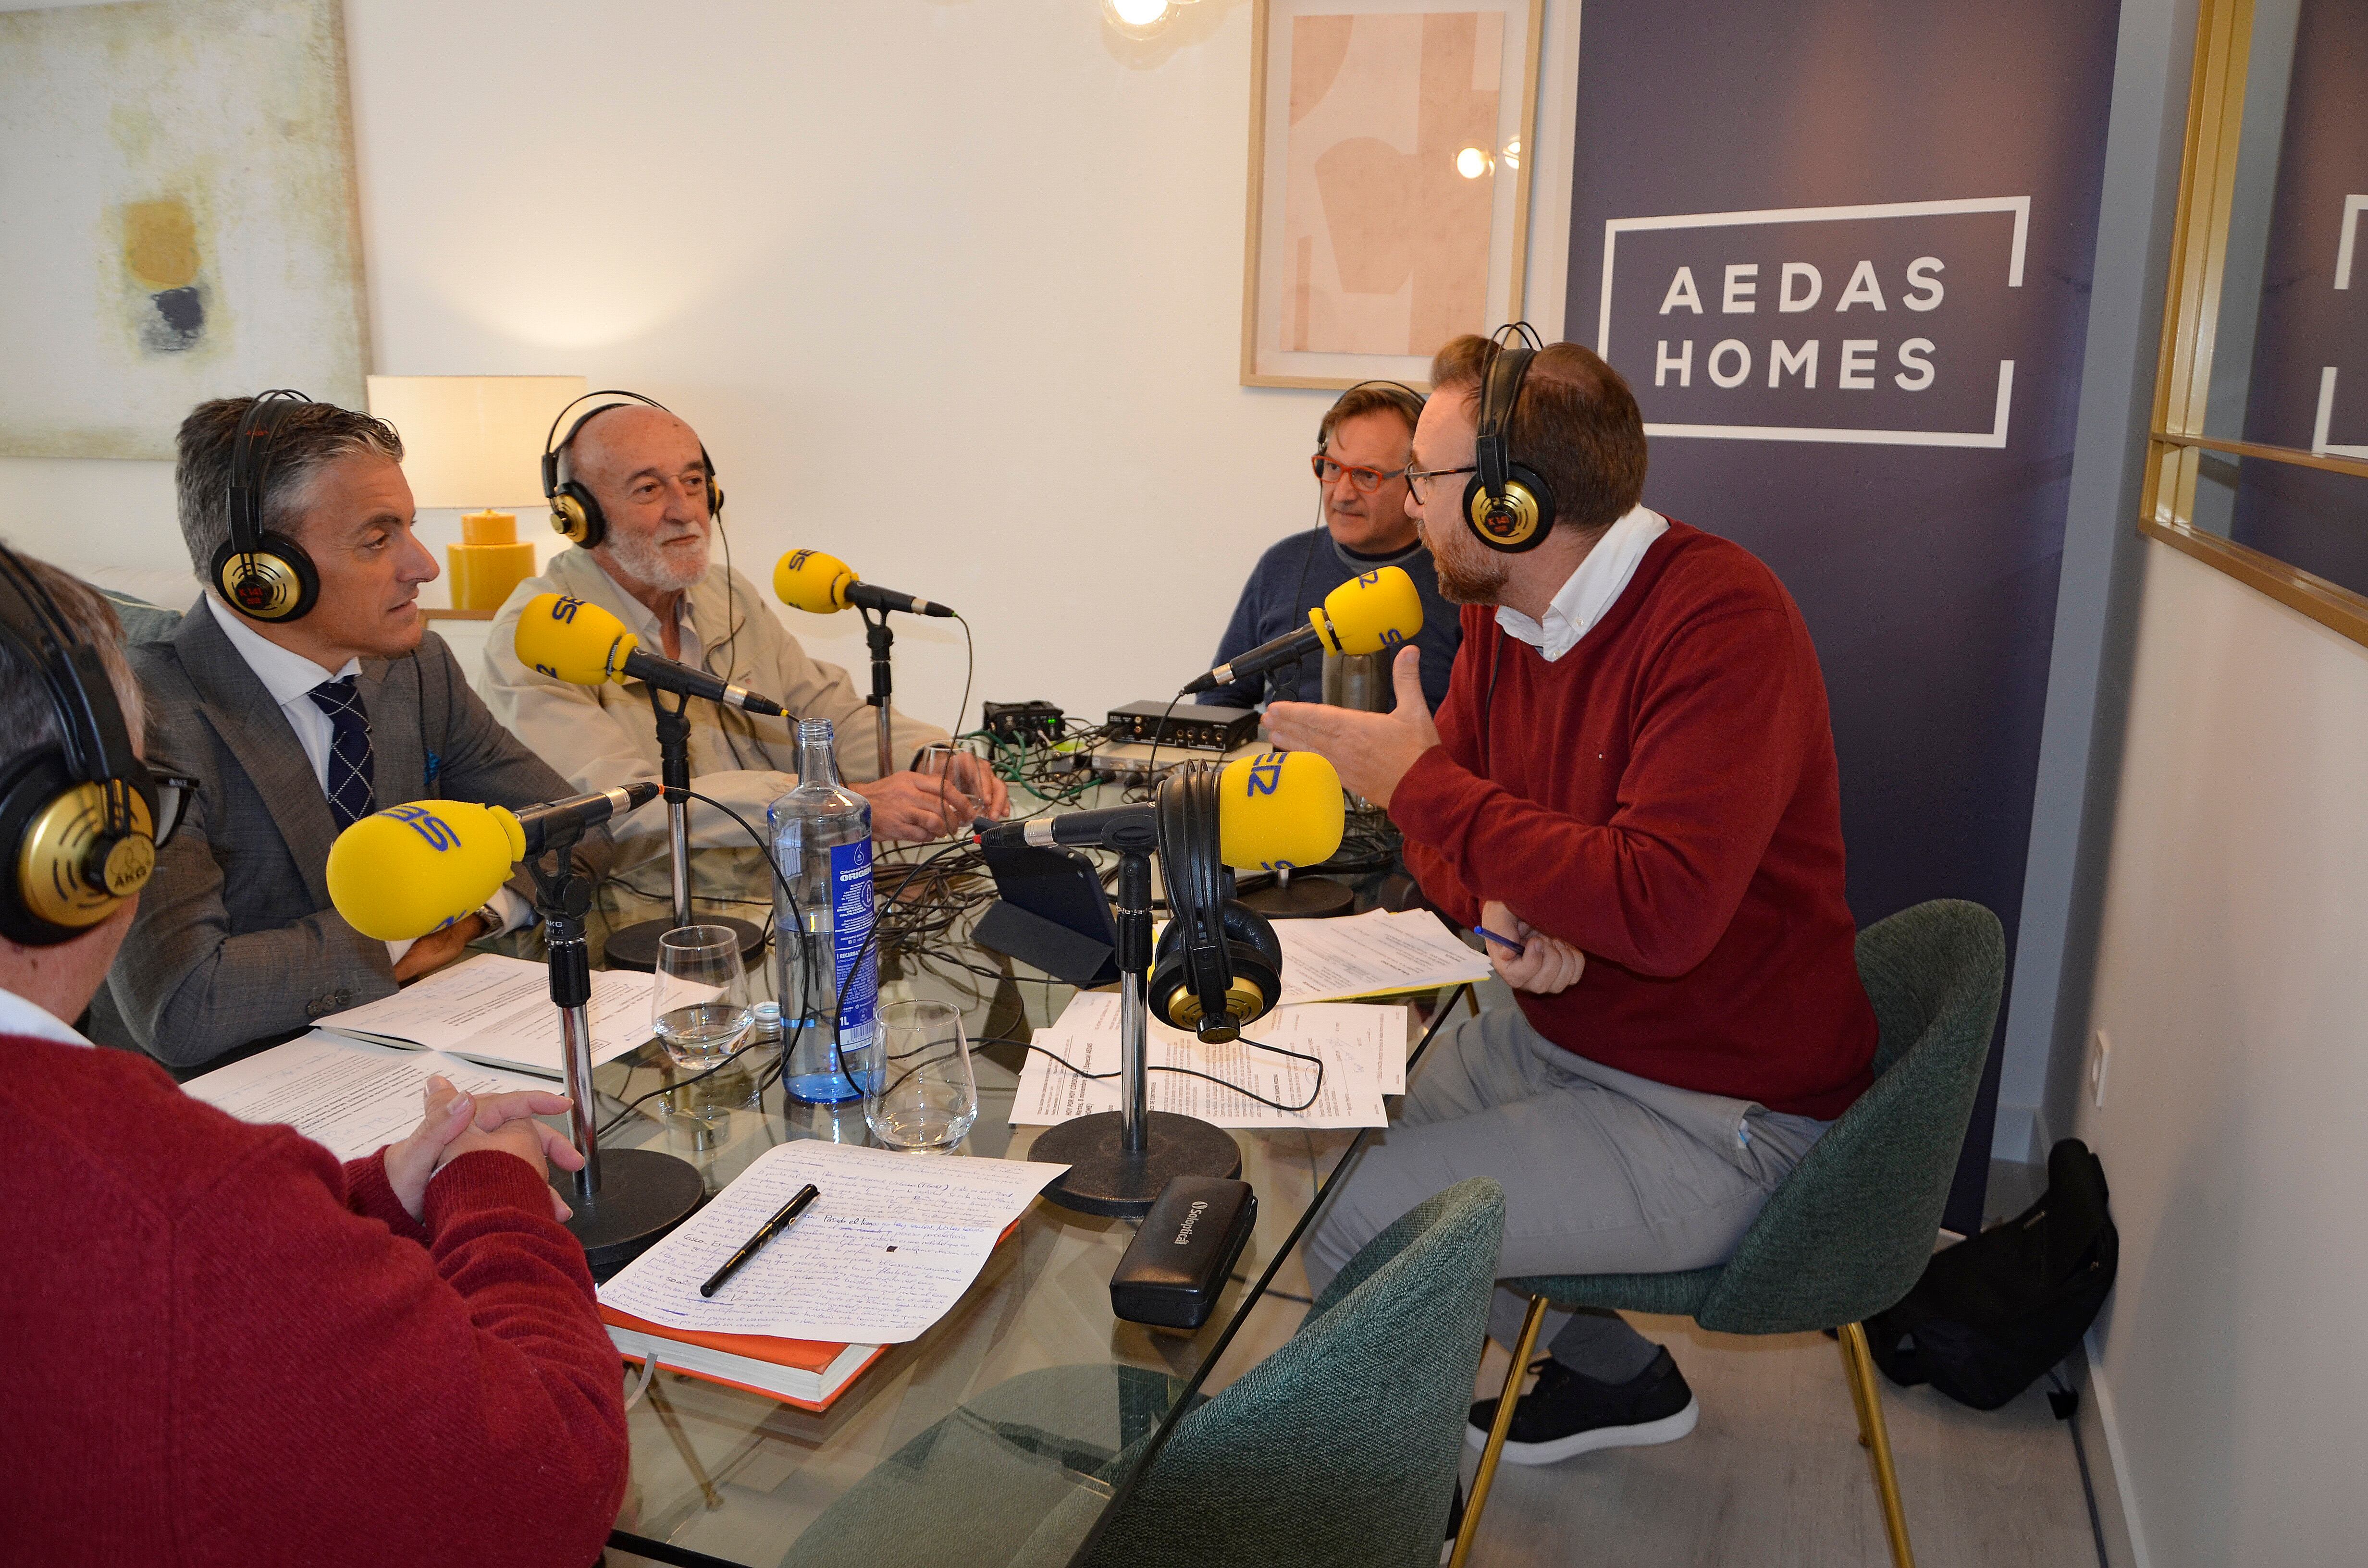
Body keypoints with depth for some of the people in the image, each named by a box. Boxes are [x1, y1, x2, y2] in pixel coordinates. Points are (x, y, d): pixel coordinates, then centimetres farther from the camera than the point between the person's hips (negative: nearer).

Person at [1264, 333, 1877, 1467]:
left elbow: (1661, 906, -35)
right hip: (1563, 1029, 9)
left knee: (1351, 1225, -16)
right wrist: (1503, 912, -15)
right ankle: (1615, 1375, 28)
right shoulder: (1501, 615, 2)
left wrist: (1419, 779, -26)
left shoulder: (1722, 619, -24)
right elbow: (1441, 837, 9)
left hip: (1715, 1116, -9)